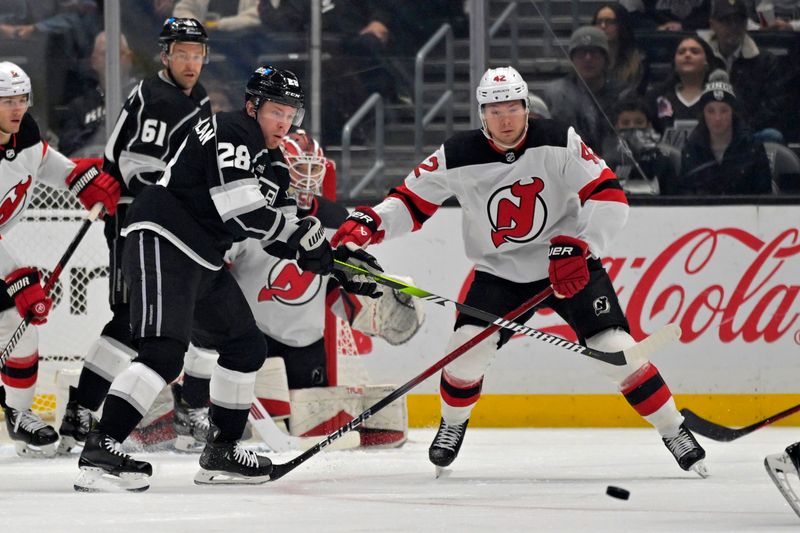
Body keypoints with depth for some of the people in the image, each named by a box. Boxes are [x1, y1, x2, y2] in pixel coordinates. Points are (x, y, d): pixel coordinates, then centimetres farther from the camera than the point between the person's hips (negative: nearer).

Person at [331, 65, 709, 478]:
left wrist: (580, 247, -29)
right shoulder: (459, 157, -11)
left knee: (615, 348, -13)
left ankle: (675, 432, 1)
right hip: (499, 272, 2)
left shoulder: (559, 143, -17)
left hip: (568, 266, -2)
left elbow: (609, 196, -19)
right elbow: (412, 200, -4)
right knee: (467, 347, -15)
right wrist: (371, 223, -22)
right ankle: (453, 424, 16)